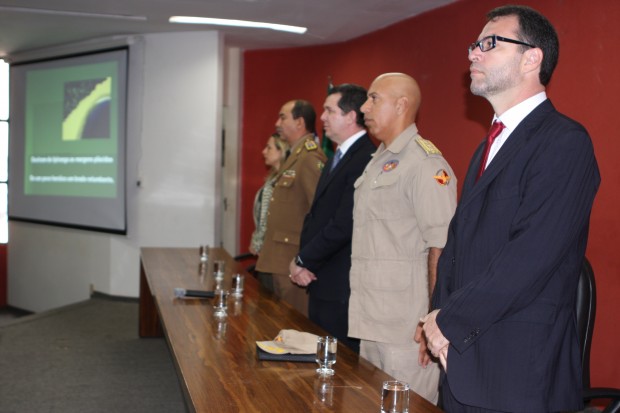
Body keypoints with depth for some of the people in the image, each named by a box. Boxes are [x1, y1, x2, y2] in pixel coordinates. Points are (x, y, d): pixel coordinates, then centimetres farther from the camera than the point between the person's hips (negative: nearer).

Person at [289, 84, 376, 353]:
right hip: (320, 282, 10)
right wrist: (302, 261, 2)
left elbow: (344, 224, -23)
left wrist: (304, 261, -11)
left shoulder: (366, 160, -18)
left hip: (343, 289, -10)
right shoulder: (338, 158, 16)